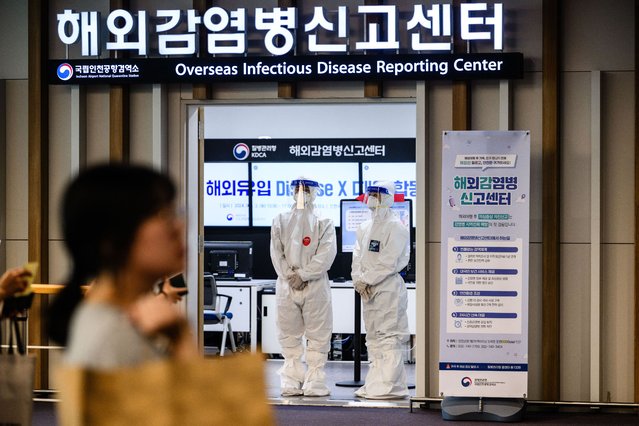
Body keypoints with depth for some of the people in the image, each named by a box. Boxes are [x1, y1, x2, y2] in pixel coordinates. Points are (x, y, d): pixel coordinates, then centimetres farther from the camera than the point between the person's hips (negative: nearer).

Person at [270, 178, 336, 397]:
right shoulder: (280, 221, 8)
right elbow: (277, 253, -1)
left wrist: (302, 275, -12)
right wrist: (290, 276, -11)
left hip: (315, 286, -1)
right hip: (287, 286, 1)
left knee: (318, 337, 0)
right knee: (289, 336, 2)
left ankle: (314, 383, 1)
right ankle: (291, 384, 4)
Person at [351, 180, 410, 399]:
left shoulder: (395, 227, -8)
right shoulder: (365, 227, 16)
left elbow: (389, 262, -15)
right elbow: (357, 256, 13)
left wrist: (366, 280, -14)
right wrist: (358, 279, -3)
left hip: (388, 288, -8)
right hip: (368, 290, 8)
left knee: (388, 337, -10)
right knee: (373, 338, 11)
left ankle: (390, 386, -9)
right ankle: (374, 385, 17)